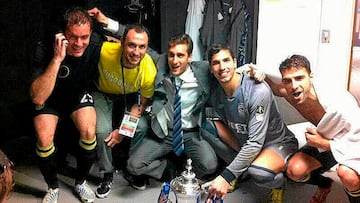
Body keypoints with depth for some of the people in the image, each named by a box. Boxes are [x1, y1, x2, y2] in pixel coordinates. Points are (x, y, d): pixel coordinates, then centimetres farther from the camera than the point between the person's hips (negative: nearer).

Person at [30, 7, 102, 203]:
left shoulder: (96, 44, -24)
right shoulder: (45, 50, -31)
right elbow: (37, 98, -41)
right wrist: (57, 59, -46)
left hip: (80, 95, 2)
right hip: (49, 98, -1)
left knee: (89, 133, -23)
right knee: (44, 139, -24)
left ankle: (80, 182, 5)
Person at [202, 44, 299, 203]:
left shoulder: (258, 91, -28)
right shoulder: (215, 93, -9)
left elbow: (255, 143, -31)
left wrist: (226, 177, -34)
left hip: (278, 143, -6)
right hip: (244, 143, 6)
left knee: (257, 172, -39)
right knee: (207, 126, -12)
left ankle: (278, 183, -1)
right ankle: (242, 169, 2)